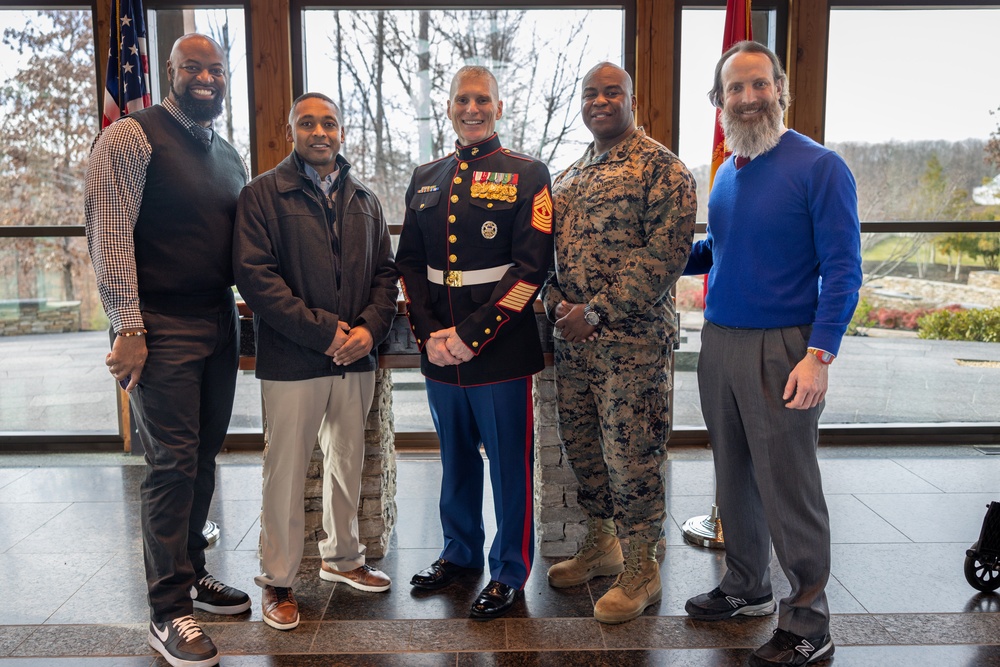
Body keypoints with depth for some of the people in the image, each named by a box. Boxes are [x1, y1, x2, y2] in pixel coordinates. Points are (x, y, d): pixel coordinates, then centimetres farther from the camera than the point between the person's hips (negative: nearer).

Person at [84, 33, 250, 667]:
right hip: (163, 329, -7)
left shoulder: (230, 156, 16)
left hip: (220, 326, 7)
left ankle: (191, 572, 30)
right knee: (173, 465, -4)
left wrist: (243, 313, 11)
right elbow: (109, 235, -12)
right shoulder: (131, 137, -6)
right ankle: (169, 610, 9)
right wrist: (128, 328, -17)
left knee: (204, 457, 13)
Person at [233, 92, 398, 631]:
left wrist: (370, 326, -7)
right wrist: (322, 331, -16)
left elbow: (386, 272, 11)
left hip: (356, 358, 5)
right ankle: (277, 581, 19)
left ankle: (342, 556, 35)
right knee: (286, 473, 3)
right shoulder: (263, 193, -2)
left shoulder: (364, 199, 14)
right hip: (292, 360, -4)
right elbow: (254, 274, -12)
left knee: (348, 462, 16)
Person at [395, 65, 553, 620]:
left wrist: (472, 334, -16)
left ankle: (509, 571, 23)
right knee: (455, 457, 18)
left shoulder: (527, 175, -3)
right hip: (439, 351, 5)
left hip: (502, 350, -4)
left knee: (510, 461, 6)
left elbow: (531, 266, -11)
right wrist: (428, 335, -5)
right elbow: (409, 263, 10)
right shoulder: (425, 180, 12)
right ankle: (460, 552, 37)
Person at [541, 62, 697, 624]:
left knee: (631, 452, -1)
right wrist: (555, 299, -3)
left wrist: (598, 311, -19)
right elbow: (548, 245, 18)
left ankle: (642, 569, 18)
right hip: (573, 334, 7)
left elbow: (667, 251, -15)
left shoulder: (662, 167, -7)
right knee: (581, 444, 15)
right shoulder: (570, 174, 17)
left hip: (632, 337, -7)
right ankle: (600, 544, 35)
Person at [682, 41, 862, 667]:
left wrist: (819, 355, -20)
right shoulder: (727, 171, 12)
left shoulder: (819, 166, -8)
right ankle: (748, 586, 35)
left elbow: (843, 269, -12)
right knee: (735, 477, 16)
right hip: (719, 344, 7)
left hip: (780, 350, -6)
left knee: (788, 487, 0)